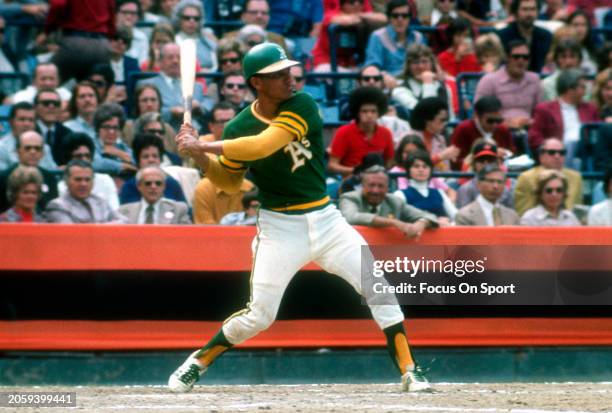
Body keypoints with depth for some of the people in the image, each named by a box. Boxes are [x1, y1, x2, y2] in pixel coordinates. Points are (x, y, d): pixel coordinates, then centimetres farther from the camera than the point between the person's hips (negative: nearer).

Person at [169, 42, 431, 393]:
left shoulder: (302, 107, -12)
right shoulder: (239, 128, -8)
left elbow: (262, 145, -28)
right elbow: (231, 181, 8)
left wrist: (203, 145, -24)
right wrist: (201, 157, -9)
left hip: (325, 219, 1)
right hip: (280, 228, -1)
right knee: (259, 315, -5)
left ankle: (409, 370, -1)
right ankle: (197, 363, 16)